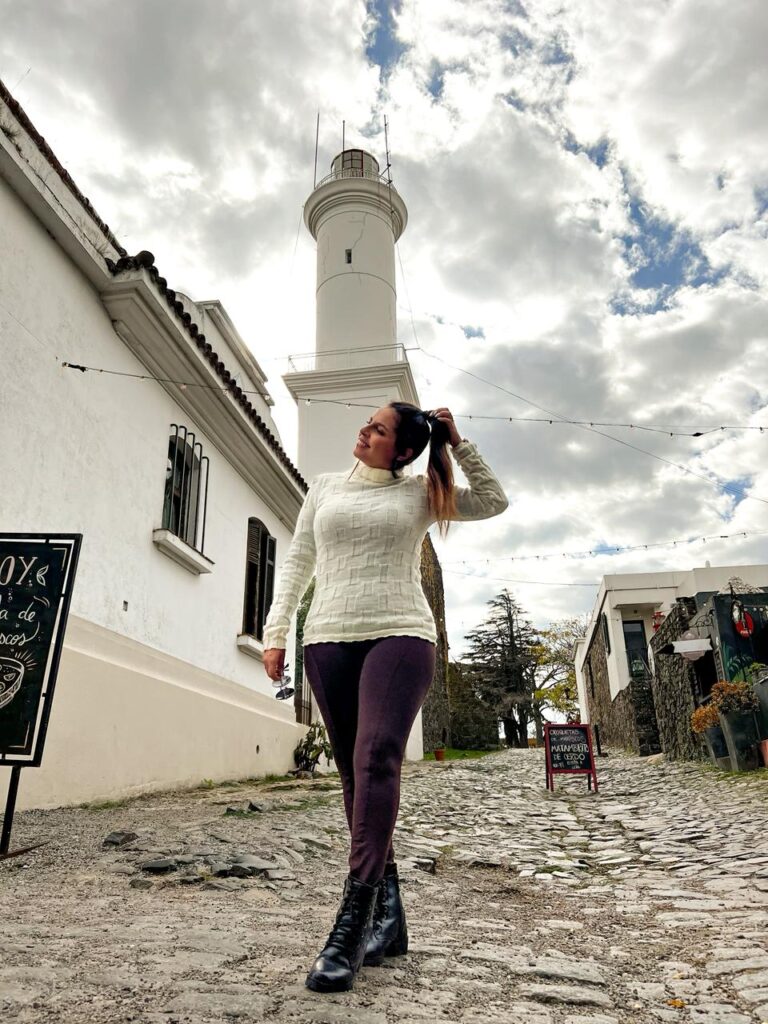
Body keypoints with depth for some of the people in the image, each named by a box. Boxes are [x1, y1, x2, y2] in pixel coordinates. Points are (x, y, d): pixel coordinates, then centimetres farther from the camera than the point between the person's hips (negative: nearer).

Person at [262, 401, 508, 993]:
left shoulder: (420, 492, 11)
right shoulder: (326, 487, 16)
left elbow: (493, 502, 11)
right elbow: (297, 562, 15)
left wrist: (458, 444, 5)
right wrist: (276, 630, 7)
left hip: (400, 635, -2)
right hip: (329, 639, 3)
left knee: (376, 760, -21)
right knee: (355, 774, 3)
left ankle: (353, 924, -19)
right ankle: (389, 916, 14)